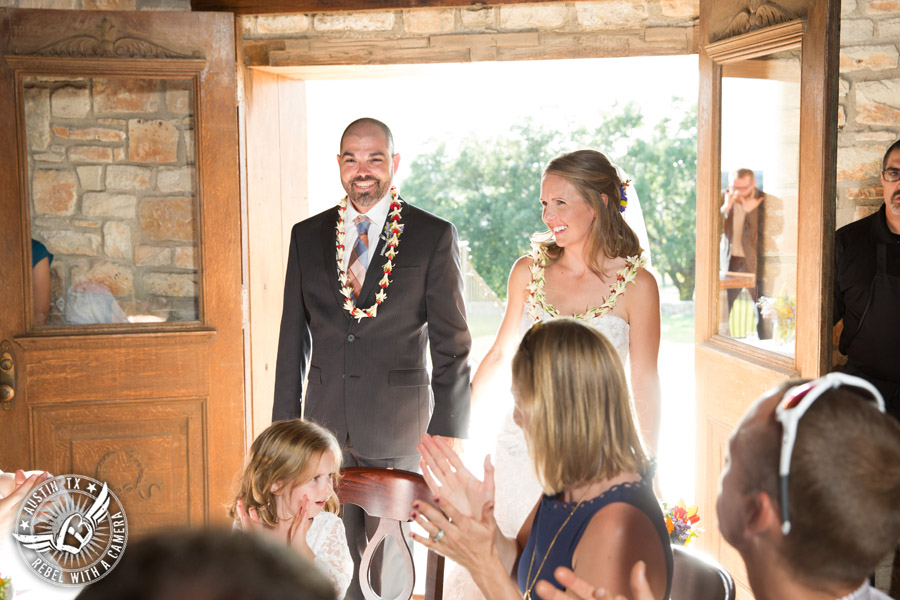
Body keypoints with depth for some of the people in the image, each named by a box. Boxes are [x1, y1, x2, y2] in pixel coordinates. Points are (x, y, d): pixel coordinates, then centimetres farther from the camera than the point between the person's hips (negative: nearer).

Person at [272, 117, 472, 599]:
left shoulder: (434, 237, -2)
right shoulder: (307, 235, 9)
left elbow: (452, 348, -2)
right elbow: (293, 340, 12)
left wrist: (449, 438, -6)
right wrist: (284, 427, 9)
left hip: (398, 430, -3)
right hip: (326, 425, 3)